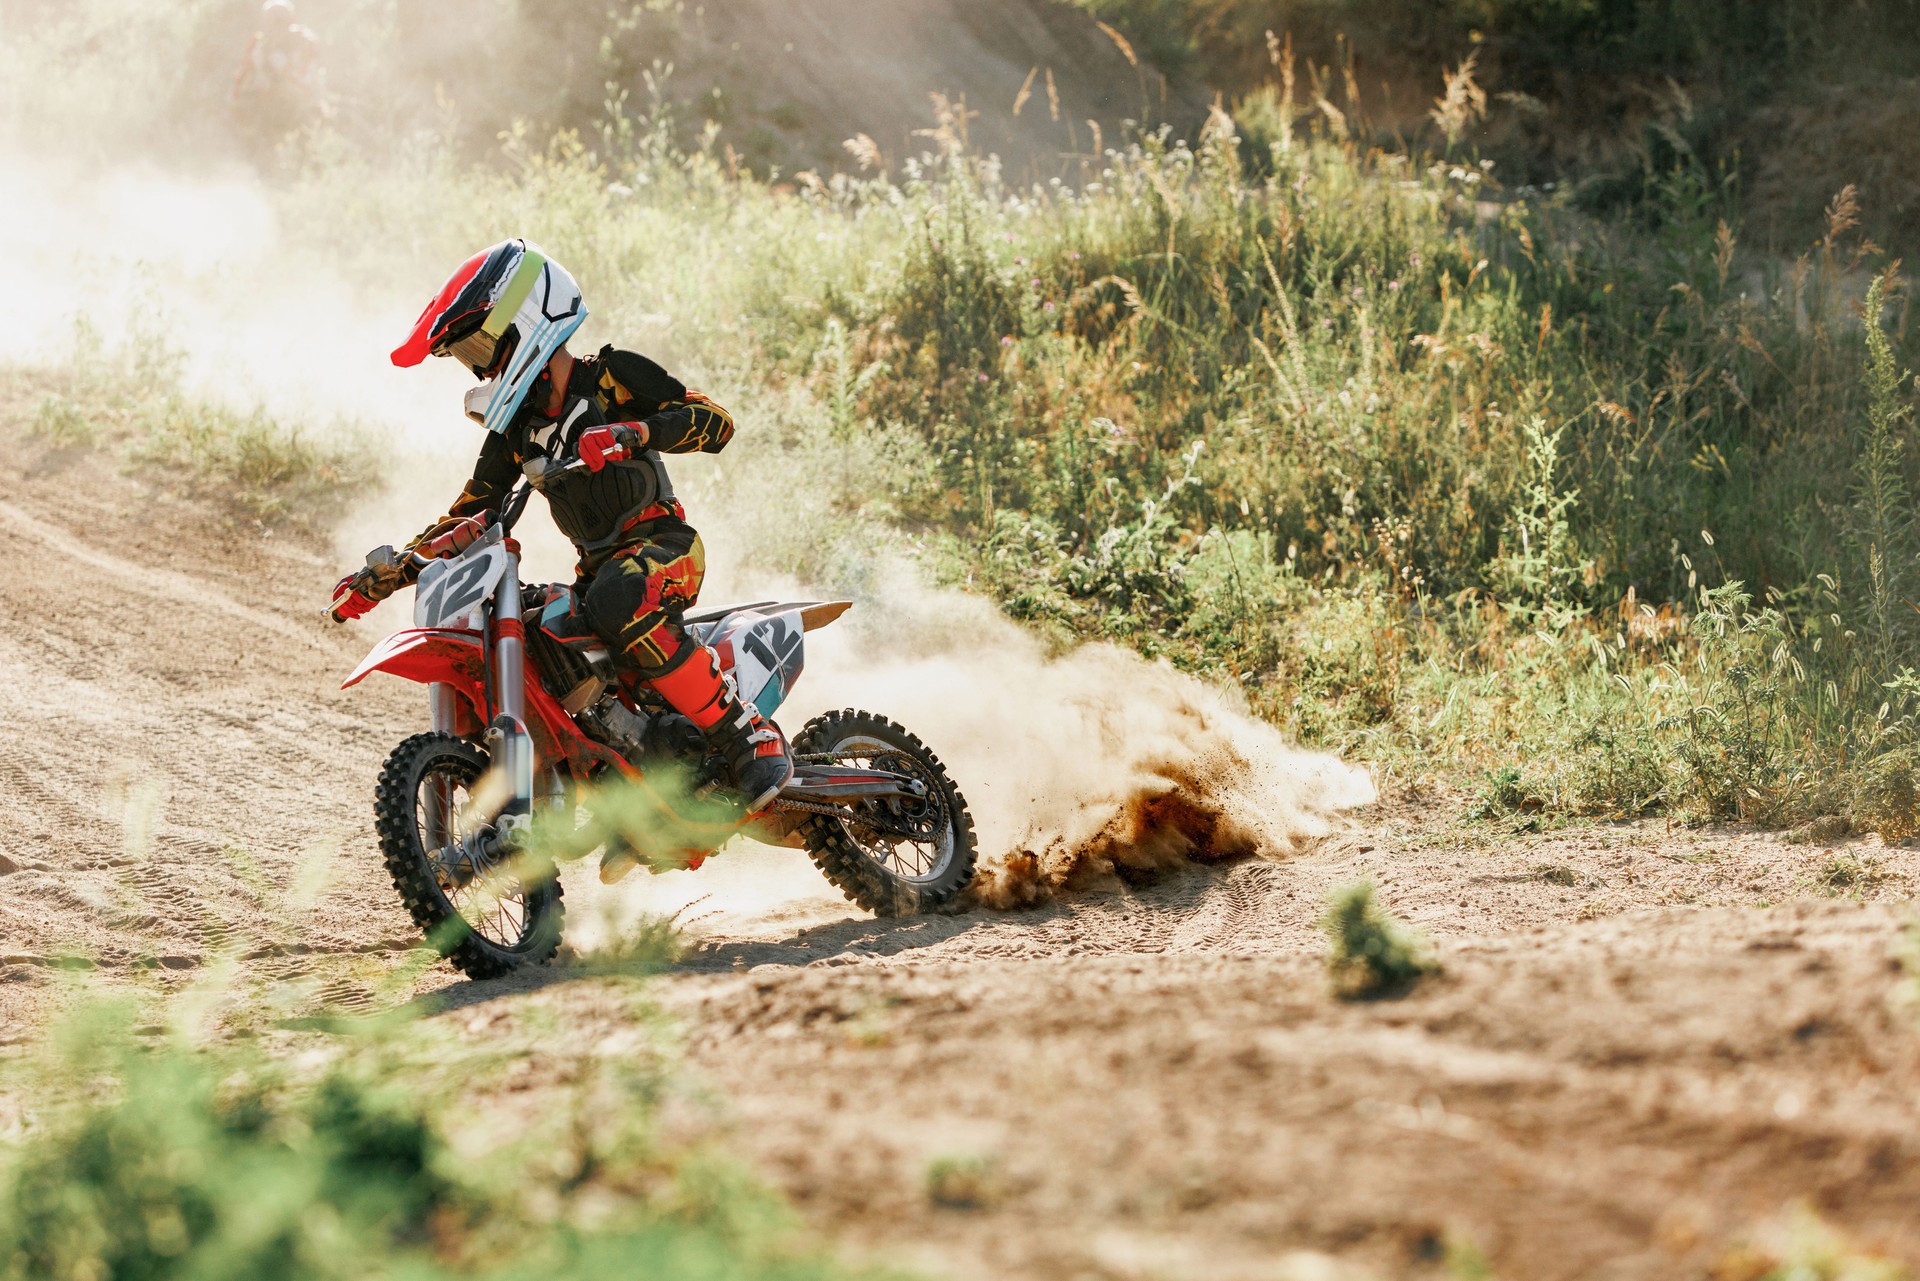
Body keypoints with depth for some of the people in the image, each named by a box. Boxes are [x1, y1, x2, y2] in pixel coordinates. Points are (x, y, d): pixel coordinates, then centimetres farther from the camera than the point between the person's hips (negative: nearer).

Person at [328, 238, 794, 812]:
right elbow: (468, 516, 17)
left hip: (664, 543, -8)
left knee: (619, 604, -39)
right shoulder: (515, 426, 13)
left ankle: (752, 738, -35)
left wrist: (631, 432, -33)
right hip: (599, 565, 8)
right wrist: (378, 579, 7)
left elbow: (715, 420, -17)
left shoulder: (611, 376, -6)